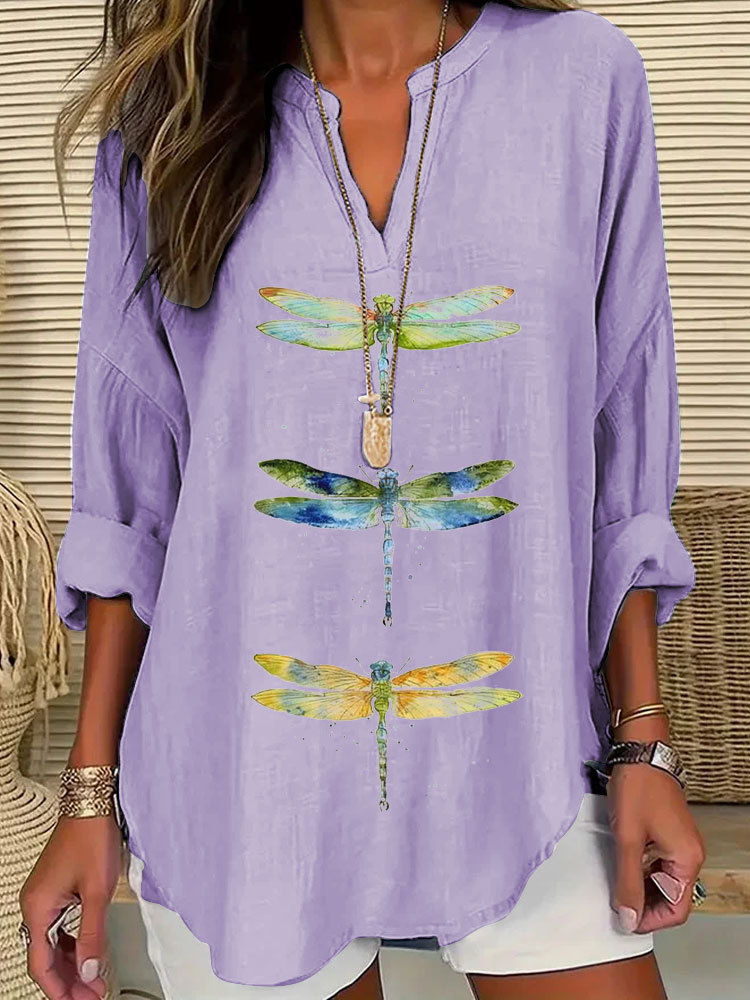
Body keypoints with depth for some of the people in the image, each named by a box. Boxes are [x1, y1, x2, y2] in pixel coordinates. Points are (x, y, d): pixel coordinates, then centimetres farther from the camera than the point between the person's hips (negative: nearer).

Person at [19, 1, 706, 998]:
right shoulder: (169, 112, 2)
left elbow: (622, 445, 2)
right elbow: (132, 486, 3)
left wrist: (644, 742, 1)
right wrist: (91, 791, 2)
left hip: (520, 757, 1)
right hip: (242, 773, 1)